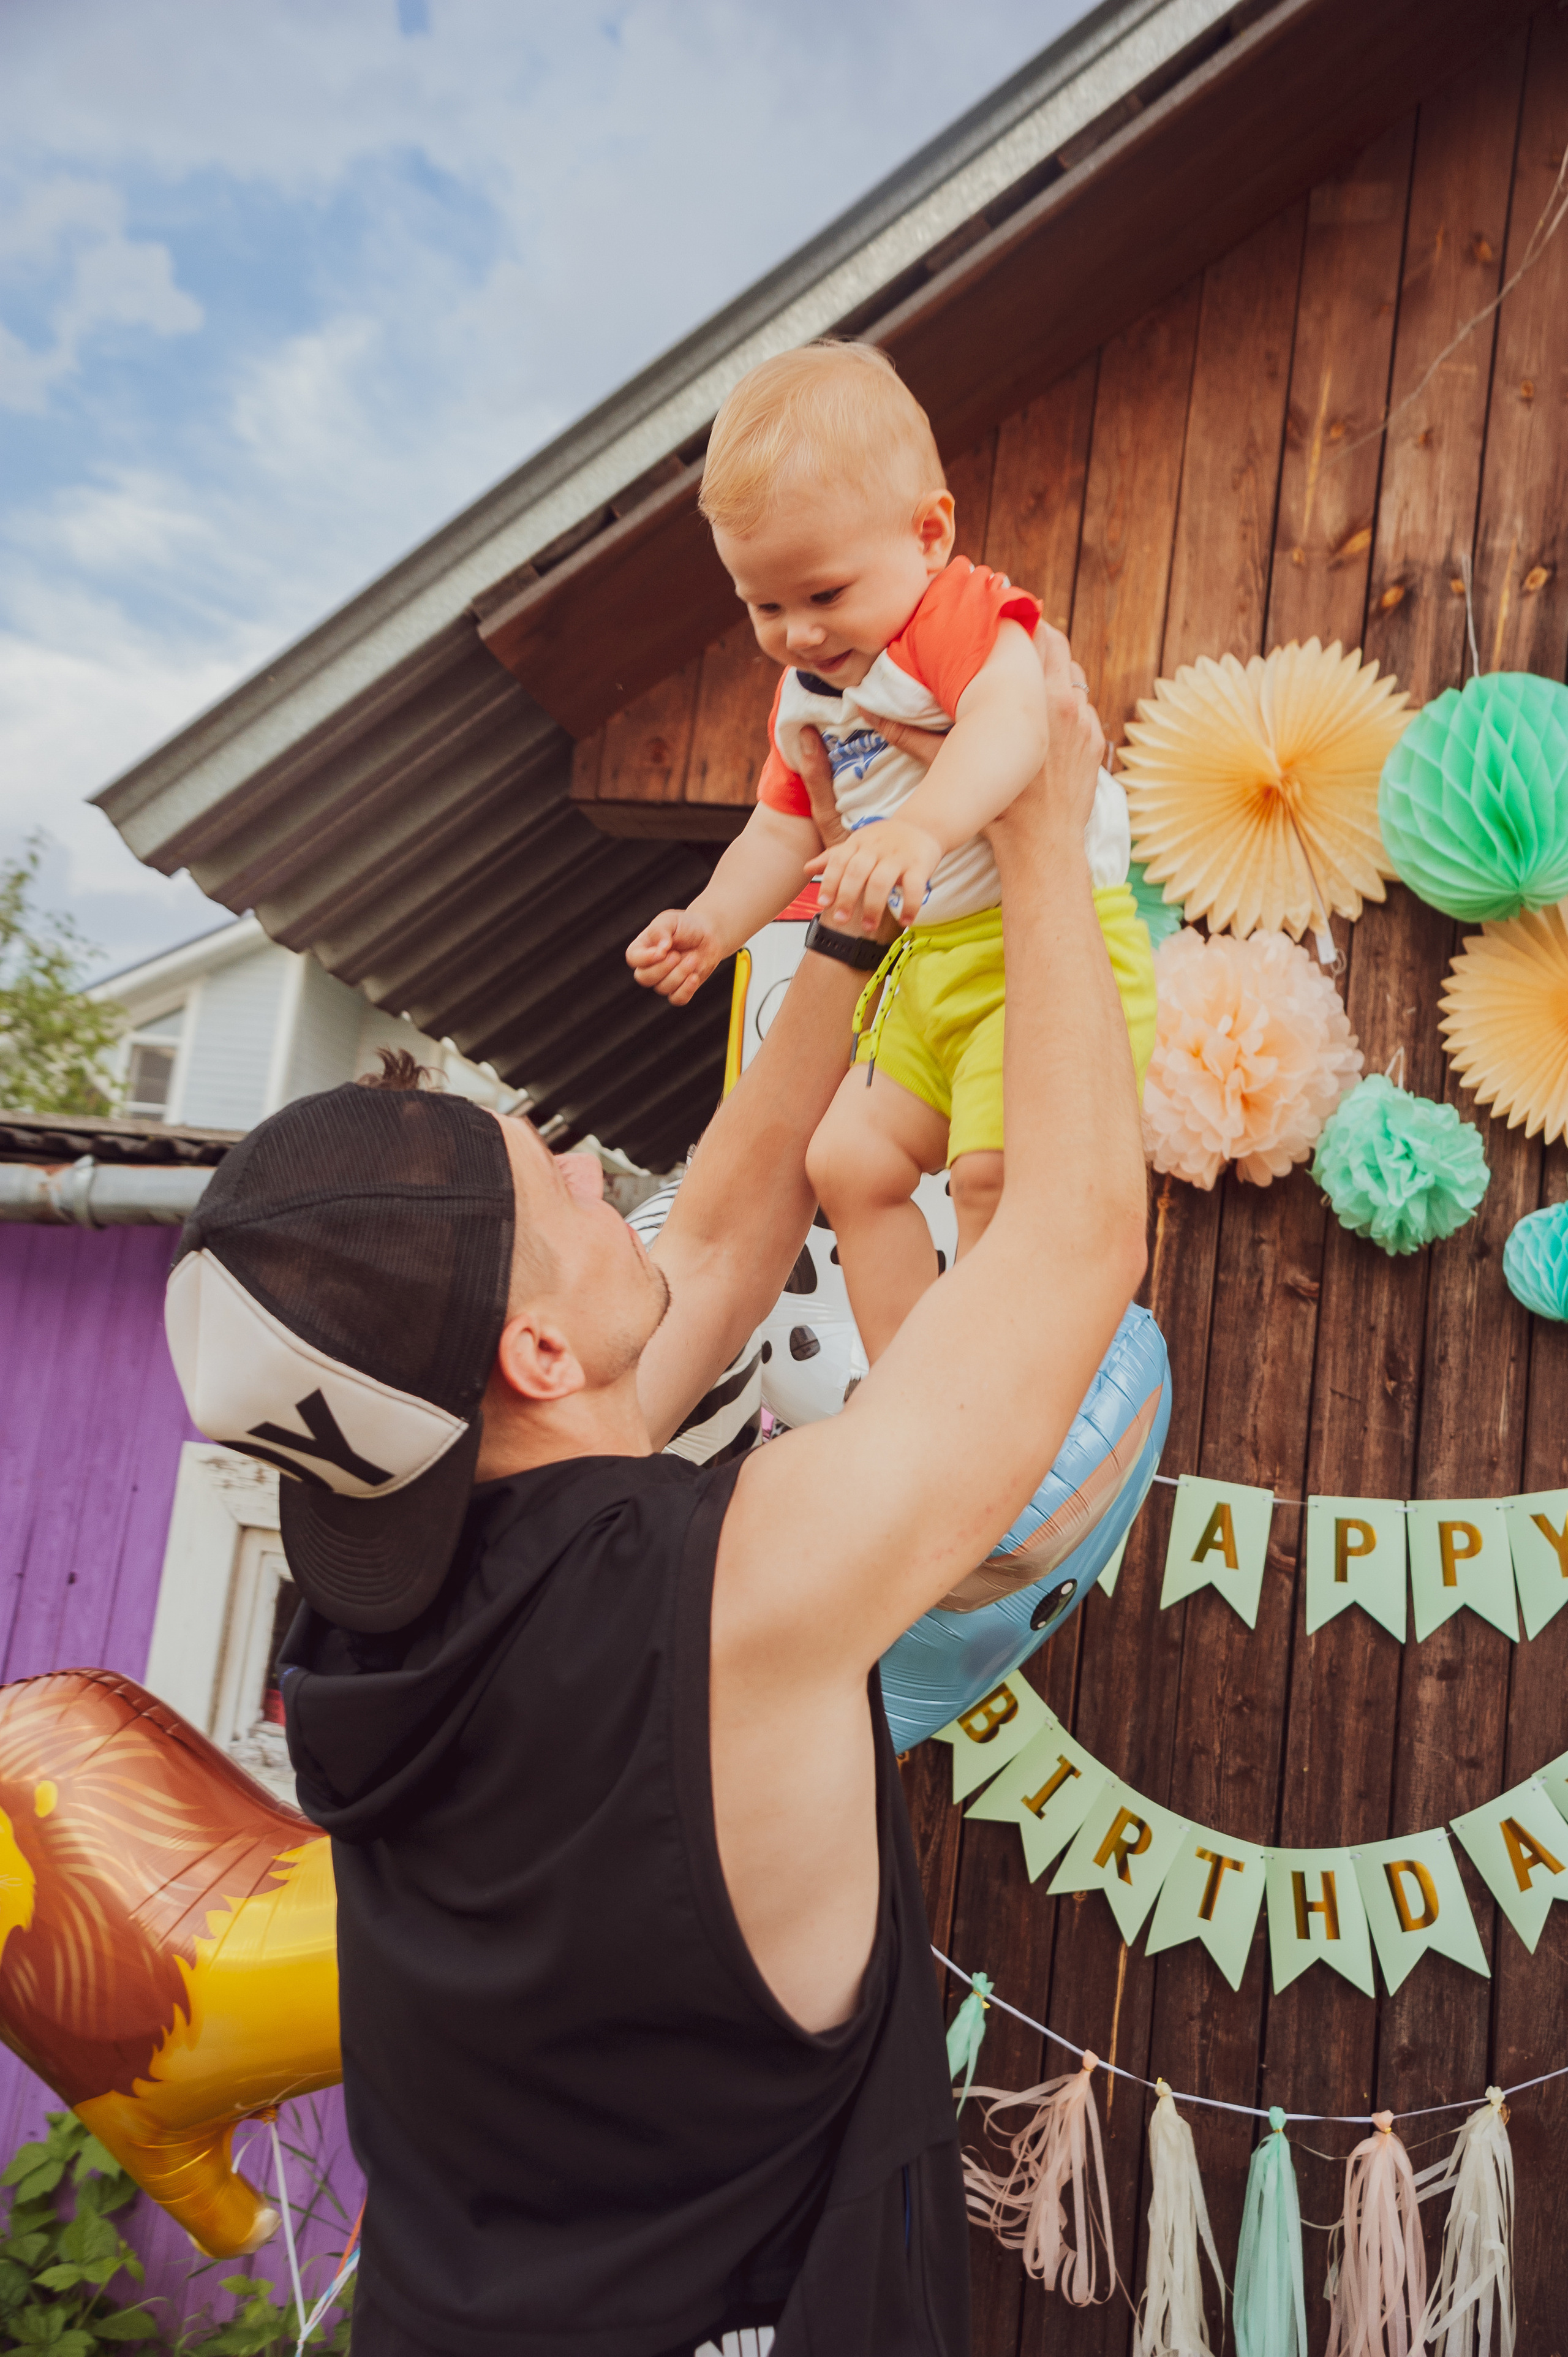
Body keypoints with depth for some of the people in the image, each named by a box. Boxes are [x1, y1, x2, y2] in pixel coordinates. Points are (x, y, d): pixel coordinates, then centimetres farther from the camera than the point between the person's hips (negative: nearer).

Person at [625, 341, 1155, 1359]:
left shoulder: (960, 612, -13)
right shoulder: (807, 697, 14)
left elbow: (1011, 722, -35)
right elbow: (781, 833, 19)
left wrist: (920, 828, -52)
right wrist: (712, 925, 2)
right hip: (925, 967, 9)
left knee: (993, 1166, -24)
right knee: (849, 1162, 8)